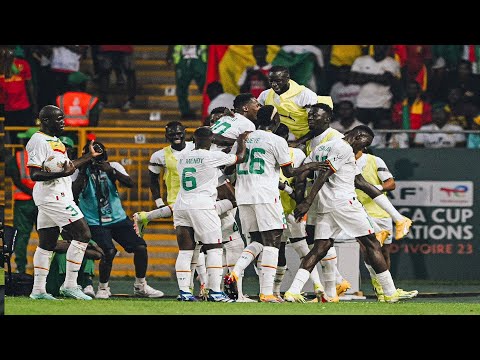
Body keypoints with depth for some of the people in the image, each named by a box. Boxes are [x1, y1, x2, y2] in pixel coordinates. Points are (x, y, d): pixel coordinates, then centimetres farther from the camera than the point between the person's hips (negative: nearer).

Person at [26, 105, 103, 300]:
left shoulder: (54, 140, 18)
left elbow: (66, 166, 27)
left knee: (47, 243, 10)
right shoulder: (39, 141, -14)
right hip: (53, 196, -11)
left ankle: (38, 290, 11)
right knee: (82, 234, -11)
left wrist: (90, 156, 28)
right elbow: (34, 174, -20)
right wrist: (62, 173, -29)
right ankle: (69, 285, -10)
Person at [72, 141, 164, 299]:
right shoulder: (81, 170, -6)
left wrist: (111, 171, -26)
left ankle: (140, 286, 17)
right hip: (95, 222, -4)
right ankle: (103, 288, -1)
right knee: (109, 251, -24)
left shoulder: (113, 167, 1)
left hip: (118, 217, 4)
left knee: (140, 247, -2)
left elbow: (130, 184, -14)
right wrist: (83, 172, -23)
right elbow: (74, 192, -21)